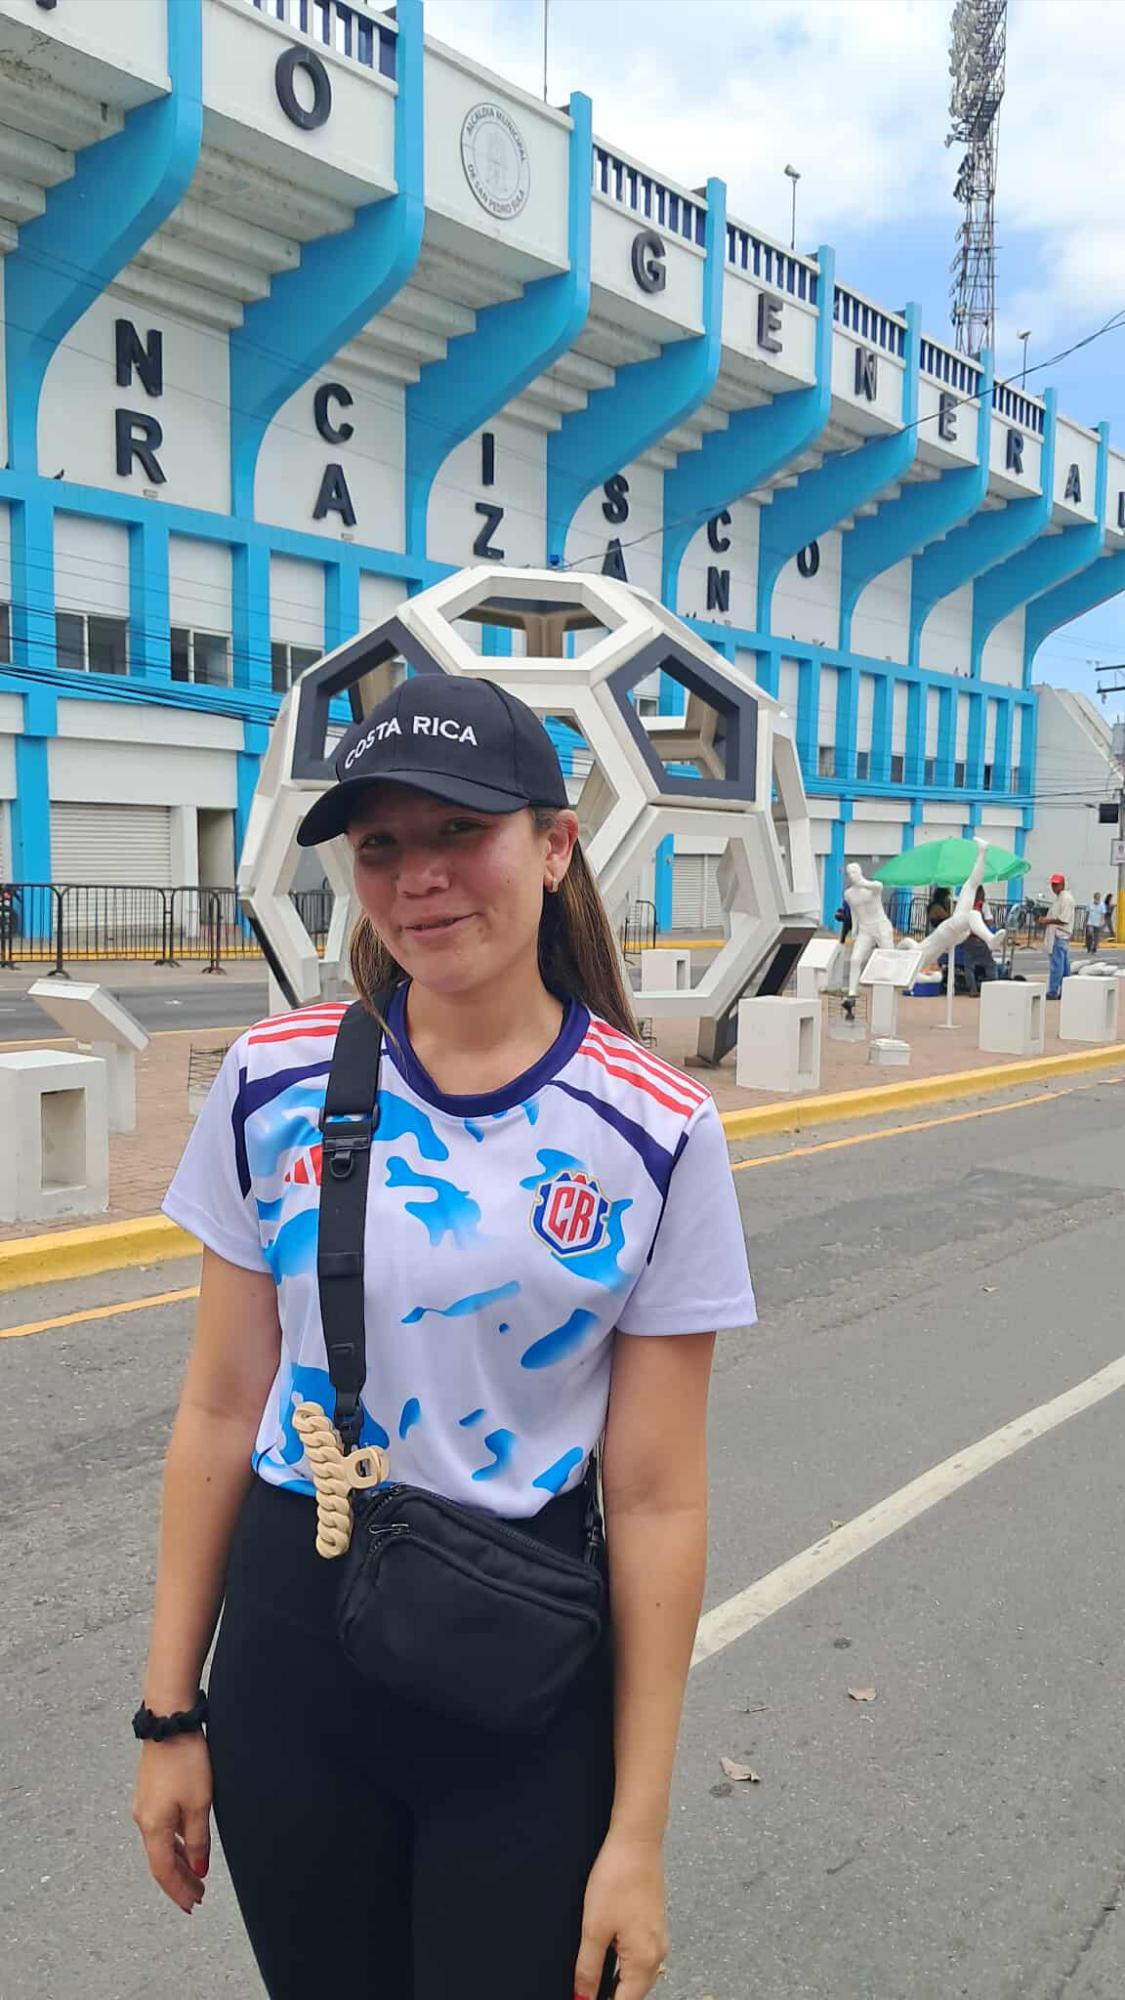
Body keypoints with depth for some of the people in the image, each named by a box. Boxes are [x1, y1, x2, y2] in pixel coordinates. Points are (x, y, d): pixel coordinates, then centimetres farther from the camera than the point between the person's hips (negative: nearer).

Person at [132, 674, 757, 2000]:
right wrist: (172, 1713, 4)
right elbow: (220, 1415, -1)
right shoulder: (275, 1084, -8)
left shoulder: (657, 1132, -14)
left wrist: (637, 1834, -5)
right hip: (289, 1651, 2)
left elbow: (656, 1501, -9)